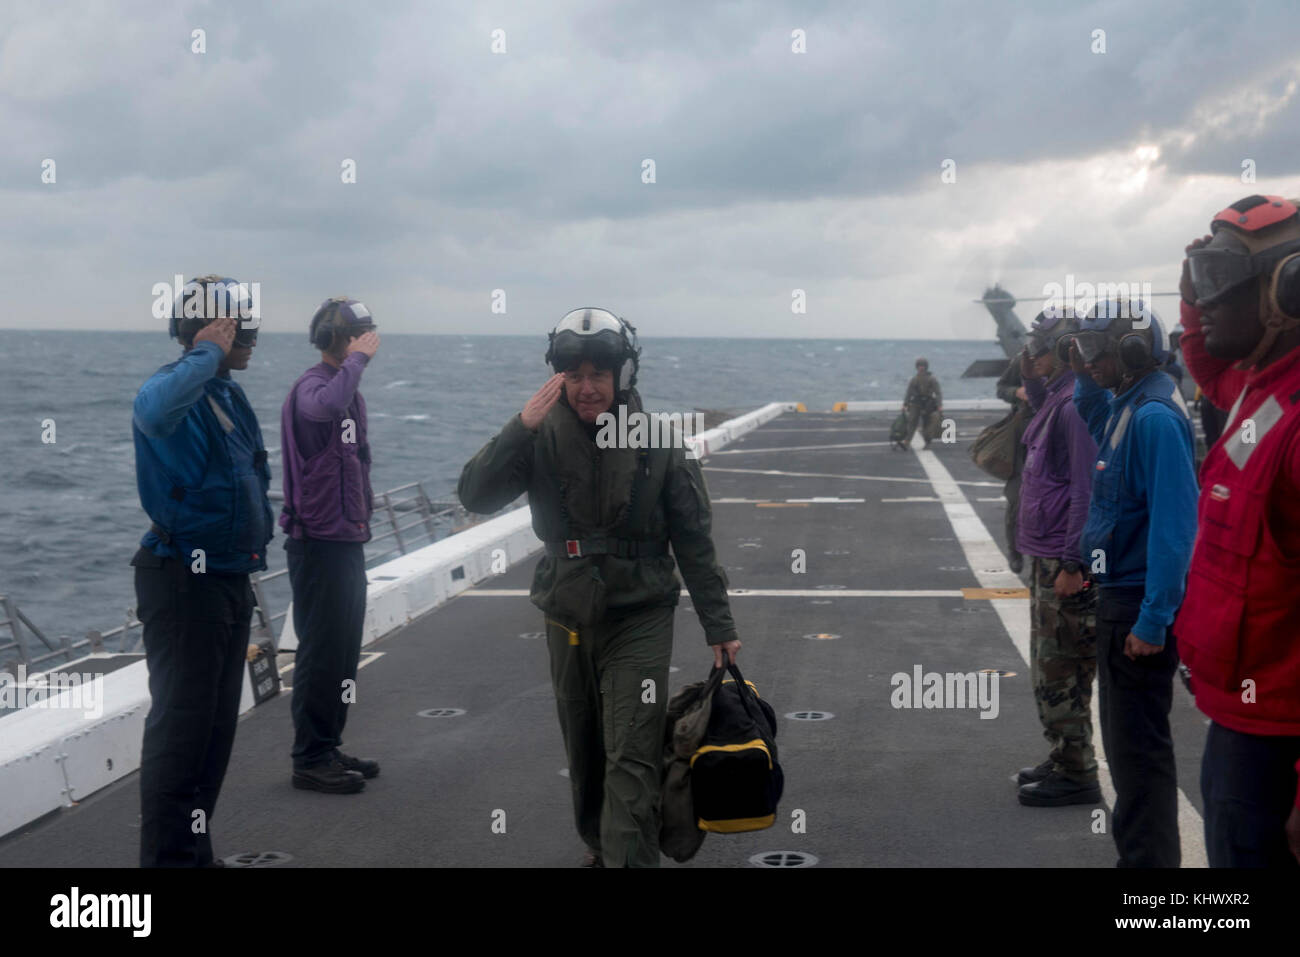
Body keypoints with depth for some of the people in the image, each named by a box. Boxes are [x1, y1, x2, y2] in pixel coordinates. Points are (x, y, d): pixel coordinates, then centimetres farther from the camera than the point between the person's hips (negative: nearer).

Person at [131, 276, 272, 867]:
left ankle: (195, 851, 28)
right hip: (185, 583, -10)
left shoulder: (227, 392, 13)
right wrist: (207, 353, -28)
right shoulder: (174, 387, -17)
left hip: (230, 578, 10)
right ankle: (167, 857, 2)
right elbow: (157, 408, -44)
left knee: (216, 725, 17)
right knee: (181, 725, -6)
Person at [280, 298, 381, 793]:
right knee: (321, 653, -4)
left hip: (348, 542, 10)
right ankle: (310, 759, 5)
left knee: (343, 652, 14)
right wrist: (357, 359, -27)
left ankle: (328, 748, 24)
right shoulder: (312, 386, -15)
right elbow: (326, 405, -41)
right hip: (319, 543, -9)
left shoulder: (348, 390, 16)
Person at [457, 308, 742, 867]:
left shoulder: (658, 444, -7)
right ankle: (598, 846, 38)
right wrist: (521, 426, -26)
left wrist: (719, 626, -1)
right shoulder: (543, 438, -5)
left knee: (631, 758, -9)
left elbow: (694, 541, -2)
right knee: (585, 753, 18)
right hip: (567, 621, 3)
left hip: (639, 621, -3)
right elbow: (475, 496, -15)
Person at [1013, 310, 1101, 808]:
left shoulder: (1077, 403, -18)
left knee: (1061, 672, -3)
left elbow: (1086, 490, -22)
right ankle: (1064, 761, 30)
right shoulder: (1058, 398, 11)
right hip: (1047, 555, 10)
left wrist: (1072, 563, -23)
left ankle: (1076, 775, 6)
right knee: (1049, 666, 19)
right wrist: (1032, 384, 14)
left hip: (1064, 561, -10)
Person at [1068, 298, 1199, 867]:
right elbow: (1096, 436, 30)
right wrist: (1085, 382, 12)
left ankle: (1149, 857, 6)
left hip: (1139, 604, -10)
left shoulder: (1155, 417, -20)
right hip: (1118, 595, 10)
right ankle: (1137, 847, 33)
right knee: (1124, 736, 20)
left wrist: (1153, 620, -26)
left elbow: (1173, 523, -25)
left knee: (1138, 743, -3)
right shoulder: (1125, 407, 8)